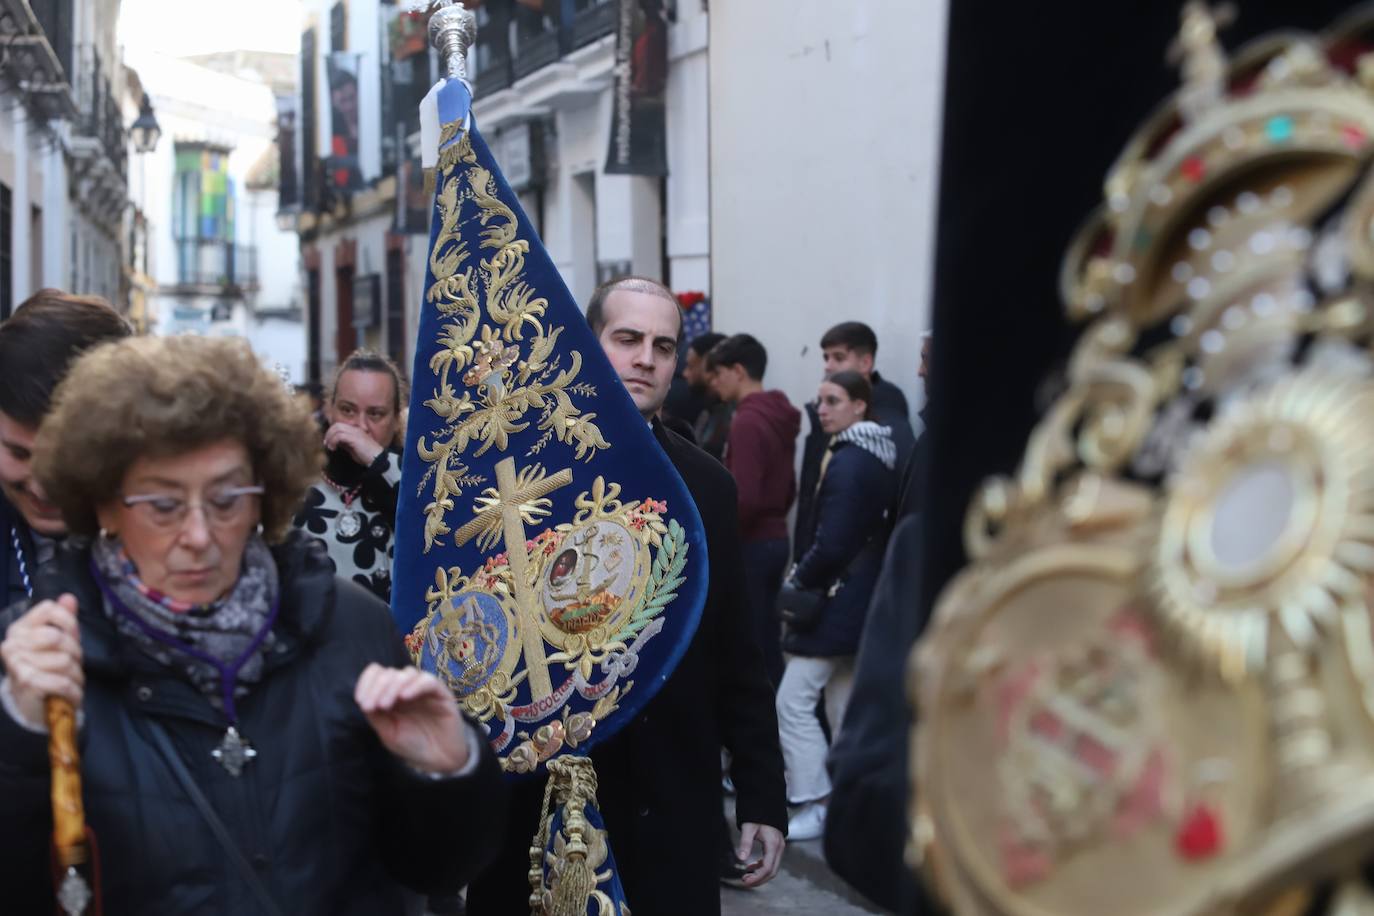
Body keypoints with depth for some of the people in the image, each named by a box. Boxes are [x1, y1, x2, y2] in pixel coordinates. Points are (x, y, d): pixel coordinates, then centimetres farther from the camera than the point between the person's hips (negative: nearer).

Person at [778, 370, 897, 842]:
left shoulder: (846, 462, -19)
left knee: (793, 701, -3)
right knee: (844, 705, 15)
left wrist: (800, 581, -7)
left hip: (837, 599, -10)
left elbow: (831, 543, -24)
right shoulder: (882, 457, 10)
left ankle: (814, 807, 0)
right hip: (863, 599, 10)